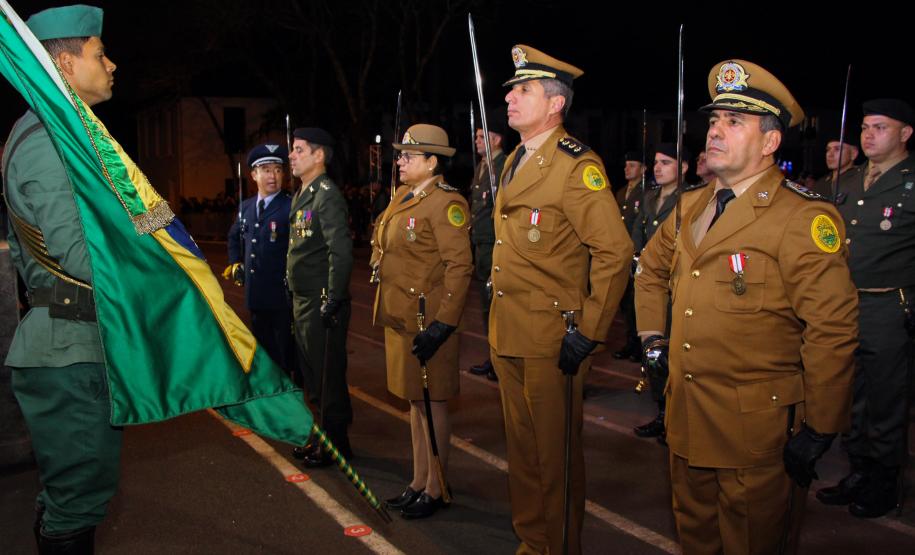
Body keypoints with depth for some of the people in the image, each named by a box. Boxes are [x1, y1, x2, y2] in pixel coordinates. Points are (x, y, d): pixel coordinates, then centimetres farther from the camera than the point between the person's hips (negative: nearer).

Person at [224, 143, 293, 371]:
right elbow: (234, 236, 27)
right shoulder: (246, 207, 10)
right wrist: (235, 262, 16)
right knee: (263, 352, 18)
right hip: (256, 295, 7)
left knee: (285, 352, 4)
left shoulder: (291, 207, -12)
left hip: (283, 295, -6)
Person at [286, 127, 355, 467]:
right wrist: (296, 296, 15)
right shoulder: (301, 194, 14)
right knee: (312, 375, 18)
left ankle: (336, 445, 15)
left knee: (328, 375, 1)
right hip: (302, 301, 10)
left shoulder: (327, 195, -15)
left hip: (322, 304, -9)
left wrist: (333, 301, -23)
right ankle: (324, 437, 32)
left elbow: (341, 252, -22)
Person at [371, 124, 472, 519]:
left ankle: (436, 491, 17)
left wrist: (442, 325, -24)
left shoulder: (445, 203, -15)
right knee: (414, 401, 17)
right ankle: (419, 482, 29)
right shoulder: (402, 198, 11)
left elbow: (460, 268, -20)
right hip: (399, 318, 9)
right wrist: (387, 309, 17)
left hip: (427, 322, -9)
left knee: (432, 404, 3)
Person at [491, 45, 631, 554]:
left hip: (552, 338, -8)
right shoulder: (515, 161, 13)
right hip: (509, 334, 8)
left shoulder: (576, 165, -13)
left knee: (555, 454, 6)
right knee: (522, 446, 18)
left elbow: (616, 253, -18)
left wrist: (588, 332, -18)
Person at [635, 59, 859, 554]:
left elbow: (833, 328, -19)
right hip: (687, 420, 7)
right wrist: (652, 336, 15)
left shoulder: (804, 218, -16)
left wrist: (819, 430, -17)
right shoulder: (691, 207, 6)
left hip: (759, 432, -6)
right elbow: (652, 267, 24)